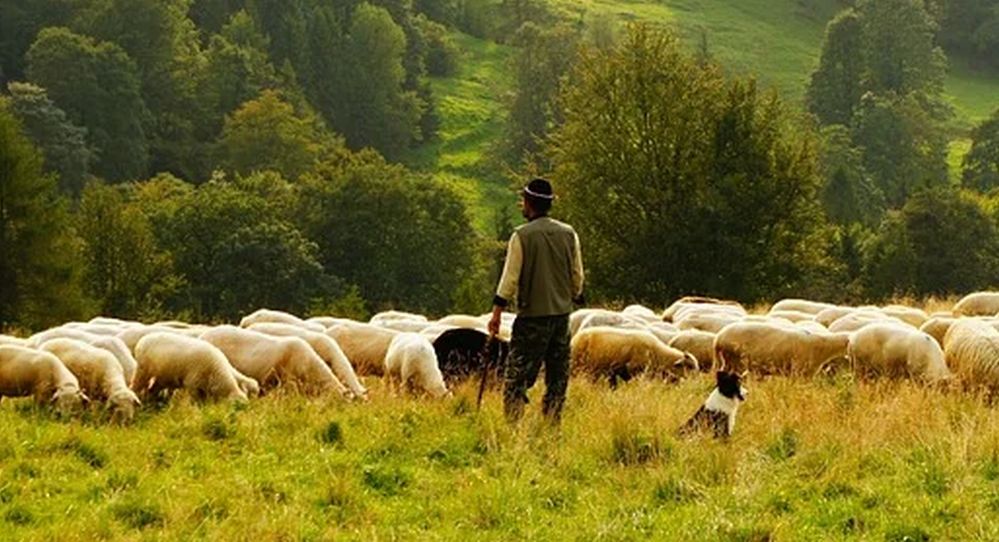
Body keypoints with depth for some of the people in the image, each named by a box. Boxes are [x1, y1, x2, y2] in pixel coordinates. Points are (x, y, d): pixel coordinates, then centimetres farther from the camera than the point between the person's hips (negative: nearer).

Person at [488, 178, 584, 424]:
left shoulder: (522, 236, -9)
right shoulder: (568, 234, 5)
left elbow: (510, 277, -9)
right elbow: (577, 276, 9)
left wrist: (497, 312, -4)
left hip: (532, 314, -5)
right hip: (562, 313, 5)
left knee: (517, 376, -2)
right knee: (558, 376, 10)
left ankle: (512, 423, -8)